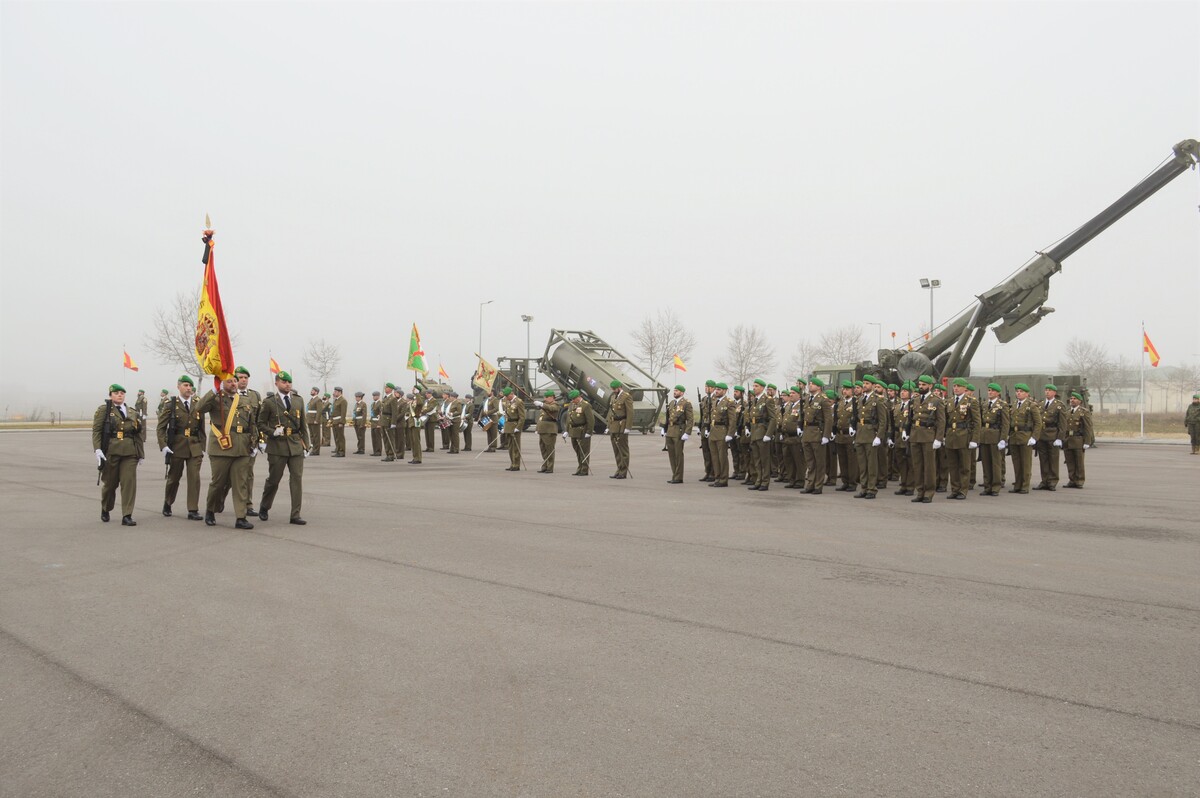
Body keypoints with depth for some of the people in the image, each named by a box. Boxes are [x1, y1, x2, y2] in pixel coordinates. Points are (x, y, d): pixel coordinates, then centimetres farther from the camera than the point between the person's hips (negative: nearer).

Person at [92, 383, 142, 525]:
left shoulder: (132, 412, 16)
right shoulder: (103, 410, 3)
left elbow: (138, 434, 18)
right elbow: (96, 430, -4)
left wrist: (141, 452, 15)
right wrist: (98, 449, -15)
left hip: (130, 452, 3)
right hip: (110, 451, -3)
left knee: (129, 482, -7)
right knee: (110, 482, 9)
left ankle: (127, 516, -6)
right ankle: (105, 510, 35)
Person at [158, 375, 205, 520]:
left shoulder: (198, 405, 7)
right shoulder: (170, 405, -1)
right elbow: (161, 427, -1)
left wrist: (202, 447, 8)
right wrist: (163, 445, -11)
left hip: (194, 447, 2)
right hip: (176, 447, -2)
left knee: (194, 478, -6)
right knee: (174, 478, 11)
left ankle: (193, 511, -2)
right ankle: (167, 504, 35)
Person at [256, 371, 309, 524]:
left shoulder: (298, 400, 10)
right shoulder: (269, 403, -1)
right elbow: (261, 424, 4)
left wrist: (306, 445, 8)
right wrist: (272, 432, -14)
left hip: (296, 446, 3)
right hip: (277, 446, -3)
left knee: (297, 479, -3)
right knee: (273, 479, 6)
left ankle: (295, 515, 1)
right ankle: (264, 507, 31)